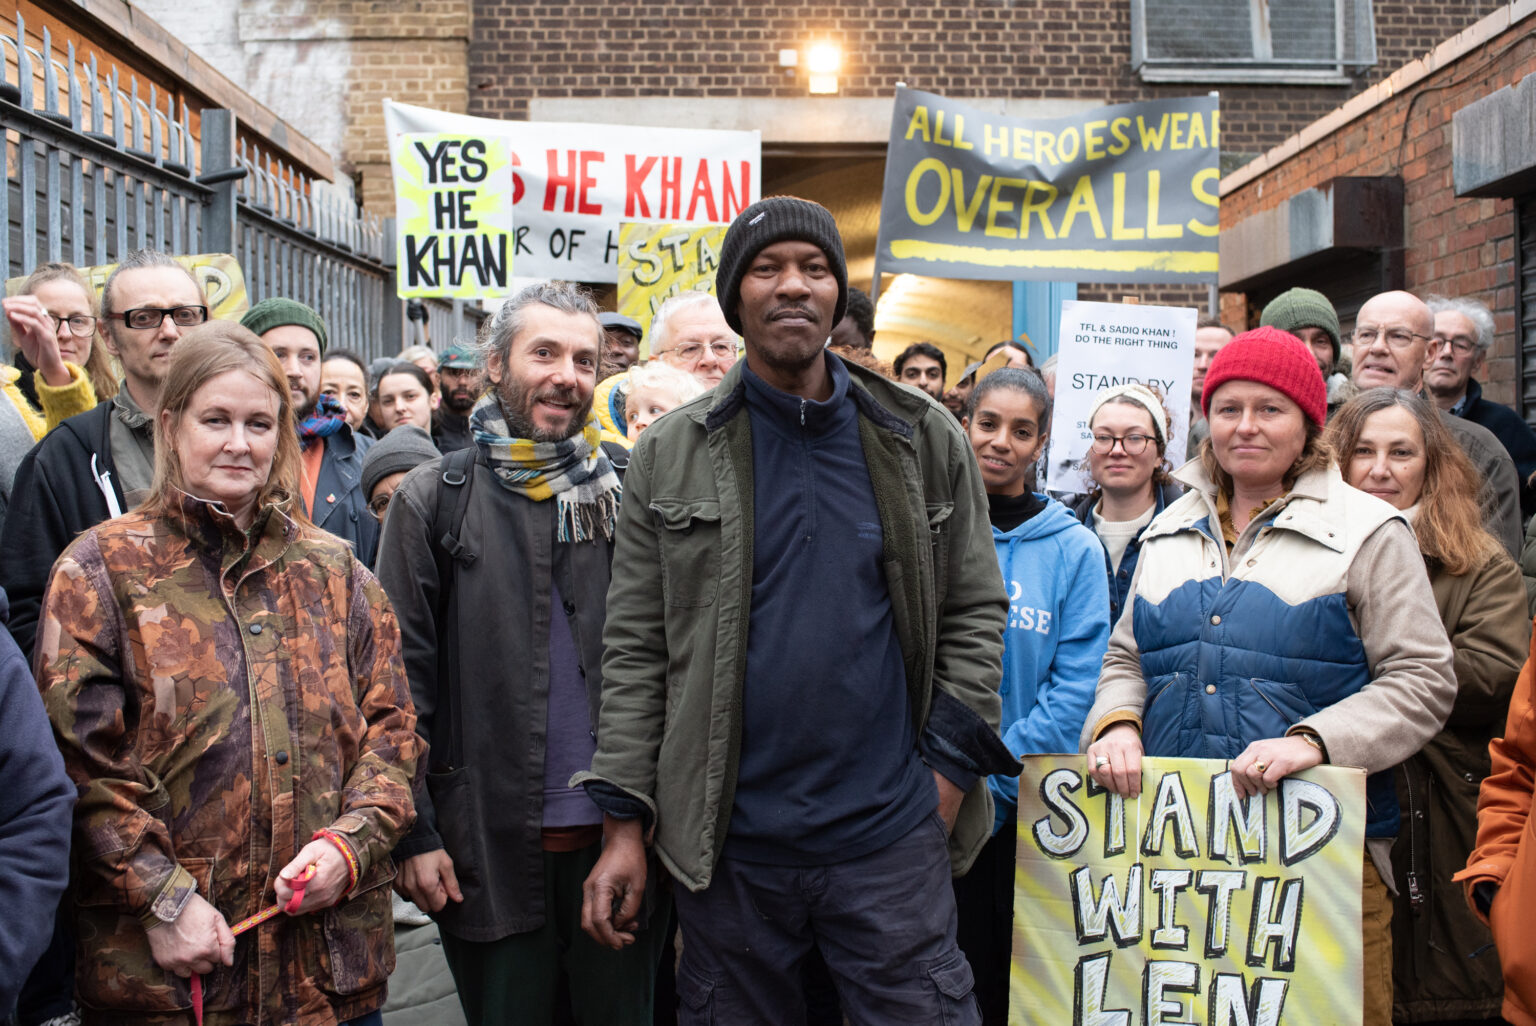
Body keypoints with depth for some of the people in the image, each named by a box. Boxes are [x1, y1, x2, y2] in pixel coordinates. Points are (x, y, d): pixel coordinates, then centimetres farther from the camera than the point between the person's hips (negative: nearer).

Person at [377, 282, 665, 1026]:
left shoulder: (630, 488, 4)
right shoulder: (434, 498, 0)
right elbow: (403, 675, -2)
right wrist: (413, 832, -5)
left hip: (620, 834, 2)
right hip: (490, 844, -1)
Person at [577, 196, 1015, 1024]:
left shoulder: (923, 442, 3)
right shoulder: (670, 455, 1)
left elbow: (975, 612, 6)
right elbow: (635, 646, 1)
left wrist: (949, 764, -3)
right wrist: (623, 822, -2)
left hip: (891, 833, 0)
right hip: (727, 840, 1)